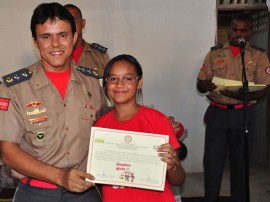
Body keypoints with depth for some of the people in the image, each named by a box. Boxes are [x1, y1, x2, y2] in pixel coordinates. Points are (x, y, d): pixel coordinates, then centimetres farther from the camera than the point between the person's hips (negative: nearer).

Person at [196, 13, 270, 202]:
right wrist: (206, 85, -19)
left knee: (240, 161, 10)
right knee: (212, 160, 0)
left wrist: (242, 95, -23)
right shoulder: (214, 53, 7)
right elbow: (200, 85, 6)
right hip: (217, 113, 1)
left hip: (243, 114, 0)